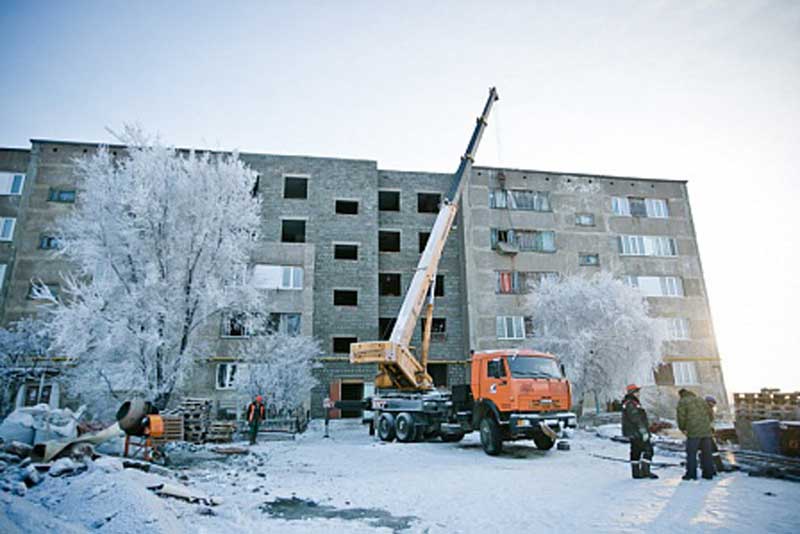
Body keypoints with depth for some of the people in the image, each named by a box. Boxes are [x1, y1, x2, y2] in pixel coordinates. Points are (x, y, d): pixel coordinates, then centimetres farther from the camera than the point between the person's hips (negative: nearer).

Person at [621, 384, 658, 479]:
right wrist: (644, 432, -23)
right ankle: (645, 471, -8)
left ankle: (636, 472, 14)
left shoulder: (632, 403, 18)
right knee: (648, 450, -8)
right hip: (636, 433, -11)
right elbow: (636, 419, -23)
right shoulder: (630, 404, -17)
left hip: (633, 433, 11)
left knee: (636, 452, 11)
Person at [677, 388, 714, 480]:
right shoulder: (701, 400, 19)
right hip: (706, 431, 6)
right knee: (706, 453, 12)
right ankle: (708, 473, 15)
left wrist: (682, 428, 6)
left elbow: (681, 417, -7)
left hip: (693, 432, -6)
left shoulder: (682, 402, 1)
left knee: (691, 453, -1)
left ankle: (691, 474, -2)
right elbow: (710, 415, 20)